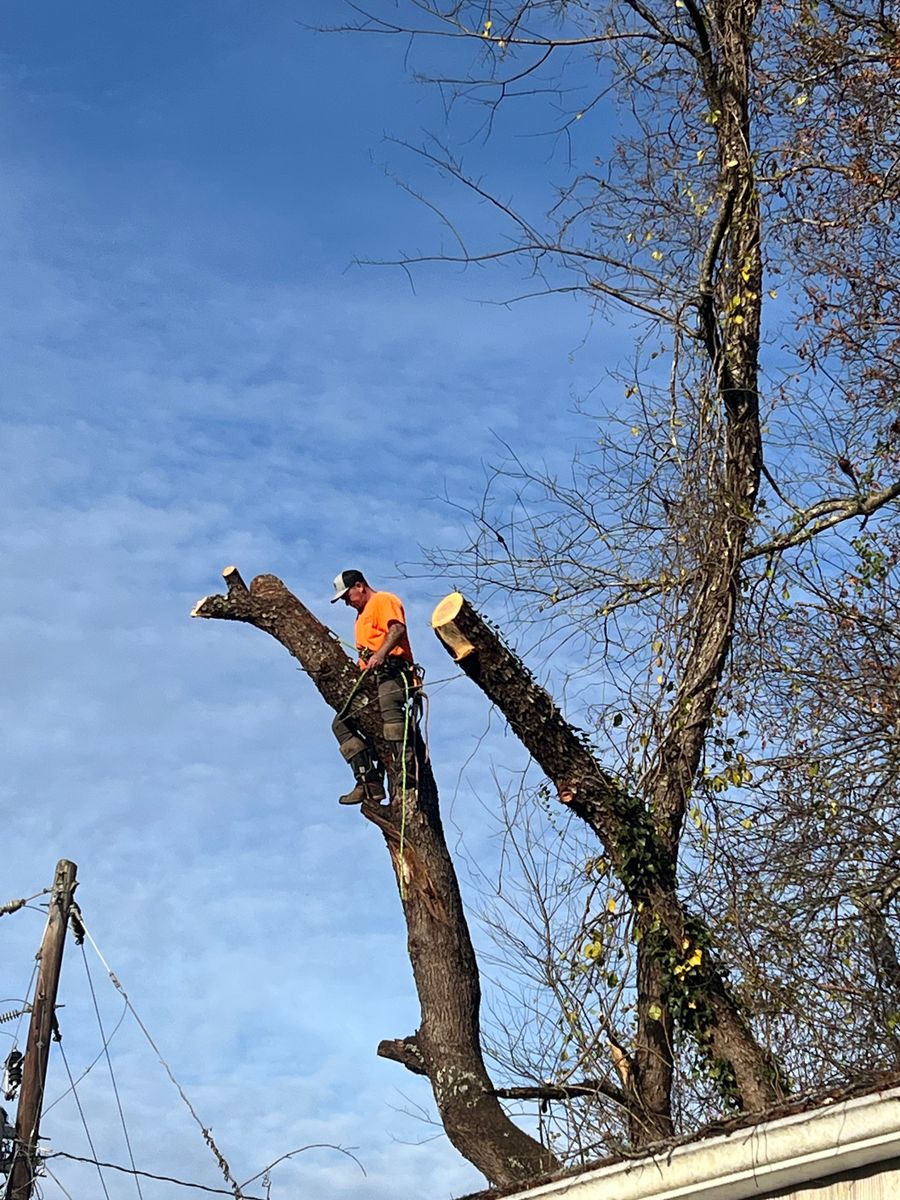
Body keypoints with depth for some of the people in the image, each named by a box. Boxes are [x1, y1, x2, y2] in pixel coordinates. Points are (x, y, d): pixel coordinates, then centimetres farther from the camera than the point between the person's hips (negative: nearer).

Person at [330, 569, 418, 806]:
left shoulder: (383, 600, 5)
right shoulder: (363, 614, 35)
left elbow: (397, 628, -14)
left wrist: (380, 654, -28)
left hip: (391, 669, -10)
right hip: (370, 678, 10)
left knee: (390, 708, -36)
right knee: (342, 724, 0)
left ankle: (407, 768, -50)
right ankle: (370, 784, -12)